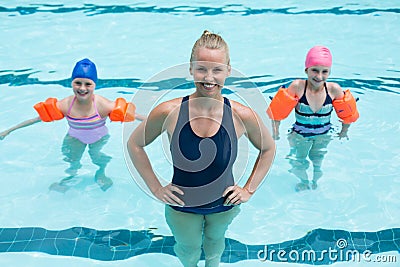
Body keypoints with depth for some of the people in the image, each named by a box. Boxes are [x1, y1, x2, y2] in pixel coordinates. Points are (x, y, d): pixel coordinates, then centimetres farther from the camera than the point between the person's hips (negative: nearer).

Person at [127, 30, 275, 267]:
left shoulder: (242, 116, -22)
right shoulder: (168, 112, -24)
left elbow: (268, 149, -2)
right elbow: (134, 145, -7)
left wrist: (249, 189, -5)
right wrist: (156, 188, -8)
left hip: (224, 206, 1)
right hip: (181, 207, 0)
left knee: (215, 243, 30)